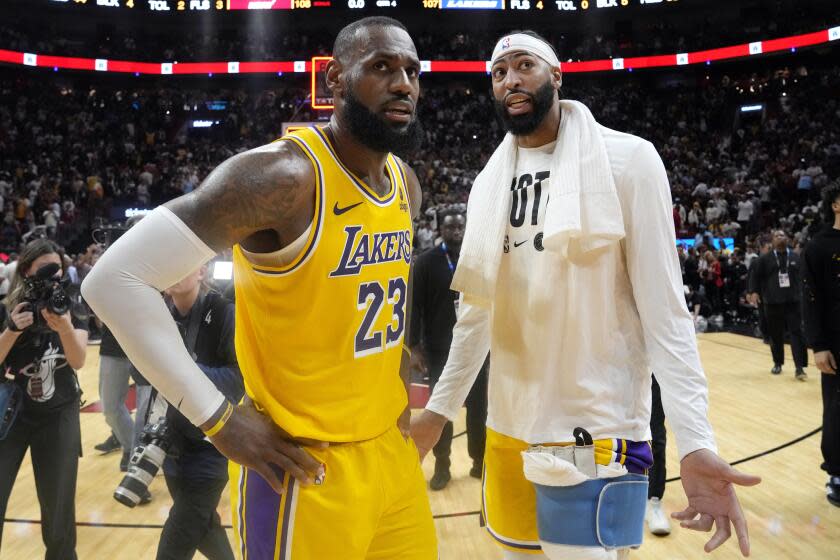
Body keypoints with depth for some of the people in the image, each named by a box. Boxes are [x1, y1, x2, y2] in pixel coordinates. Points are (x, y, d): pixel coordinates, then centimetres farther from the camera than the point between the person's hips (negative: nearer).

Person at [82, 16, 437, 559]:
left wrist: (397, 378, 11)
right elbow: (115, 280, -21)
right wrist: (220, 419, -19)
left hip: (392, 447, 7)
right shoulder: (281, 175, -21)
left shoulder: (406, 184, 4)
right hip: (309, 466, -7)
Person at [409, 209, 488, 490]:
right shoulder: (426, 262, -3)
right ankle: (442, 466, 19)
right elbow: (415, 305, -6)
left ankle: (480, 461, 23)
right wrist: (414, 346, -10)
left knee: (478, 406, 9)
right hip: (439, 348, -2)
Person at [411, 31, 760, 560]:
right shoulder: (489, 182, 9)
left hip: (594, 431, -5)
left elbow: (663, 307, -11)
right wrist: (440, 408, 14)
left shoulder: (626, 159, -7)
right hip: (507, 426, 6)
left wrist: (696, 441, -18)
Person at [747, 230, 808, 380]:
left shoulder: (796, 257, 7)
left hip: (793, 301, 0)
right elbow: (755, 276, 4)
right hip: (772, 302, 0)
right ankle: (778, 363, 23)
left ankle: (799, 367, -5)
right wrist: (754, 291, -10)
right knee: (775, 335, 7)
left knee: (797, 332, -6)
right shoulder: (765, 259, 4)